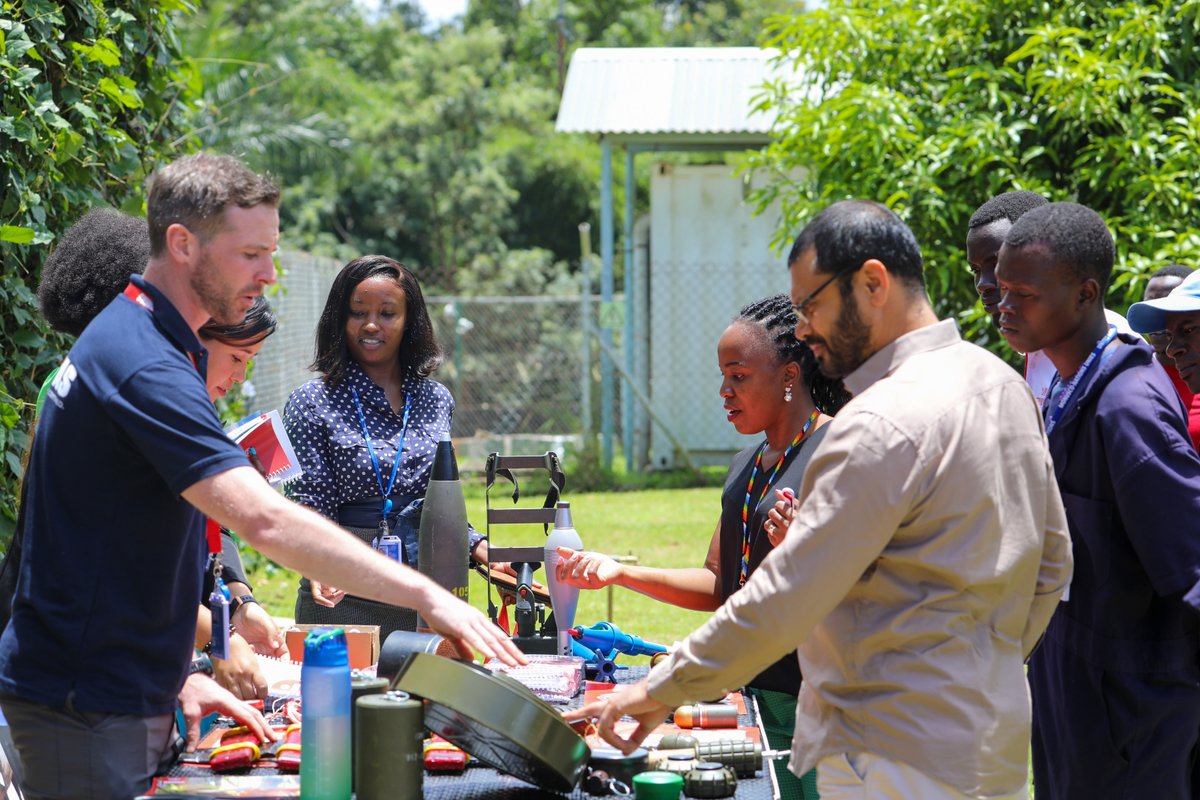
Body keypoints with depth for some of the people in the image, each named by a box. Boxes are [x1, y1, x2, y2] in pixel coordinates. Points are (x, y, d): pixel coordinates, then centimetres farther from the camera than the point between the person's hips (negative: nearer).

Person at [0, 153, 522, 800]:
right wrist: (427, 596, -33)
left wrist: (177, 674, 11)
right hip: (88, 713, -10)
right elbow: (263, 518, -33)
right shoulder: (144, 367, -22)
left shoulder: (129, 339, 13)